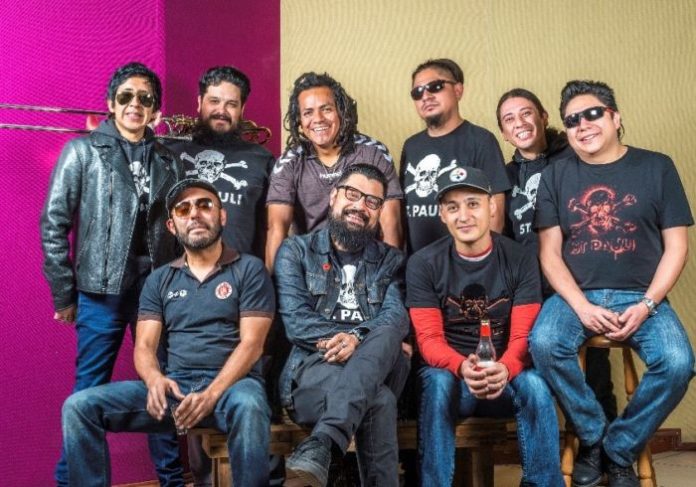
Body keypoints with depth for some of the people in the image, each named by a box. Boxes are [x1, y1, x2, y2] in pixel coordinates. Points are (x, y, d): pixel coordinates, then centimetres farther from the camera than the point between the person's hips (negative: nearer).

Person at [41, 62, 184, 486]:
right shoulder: (83, 151, 2)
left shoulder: (170, 161, 11)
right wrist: (63, 293, -5)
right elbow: (54, 224, -1)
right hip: (102, 291, -3)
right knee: (90, 391, 2)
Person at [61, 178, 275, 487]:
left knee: (248, 407, -40)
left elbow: (251, 344, -6)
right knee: (79, 406, -15)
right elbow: (144, 346, 8)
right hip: (173, 386, 4)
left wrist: (211, 395, -21)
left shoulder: (249, 269, 4)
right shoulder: (160, 280, 16)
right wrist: (155, 379, -17)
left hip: (231, 383, -3)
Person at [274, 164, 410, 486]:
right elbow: (295, 321, -3)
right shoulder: (295, 251, 13)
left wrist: (358, 340, -22)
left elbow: (396, 318, -1)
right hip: (312, 368, -2)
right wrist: (341, 339, -15)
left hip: (377, 370, 3)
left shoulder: (390, 260, 20)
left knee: (386, 337, -38)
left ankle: (319, 447, -52)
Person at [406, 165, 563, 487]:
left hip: (506, 376, 1)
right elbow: (429, 339, -10)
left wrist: (505, 369, -32)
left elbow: (523, 336, -9)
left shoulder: (521, 260, -3)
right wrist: (462, 367, -33)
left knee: (535, 384, -31)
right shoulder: (423, 264, -5)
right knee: (438, 383, -35)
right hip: (450, 371, -1)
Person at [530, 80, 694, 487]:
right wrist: (581, 307, -13)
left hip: (641, 297, 0)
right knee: (543, 344, -30)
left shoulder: (656, 167, 4)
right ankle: (593, 438, -4)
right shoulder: (556, 176, 8)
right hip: (575, 295, 1)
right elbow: (550, 253, 3)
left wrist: (646, 306, -11)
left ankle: (620, 450, -1)